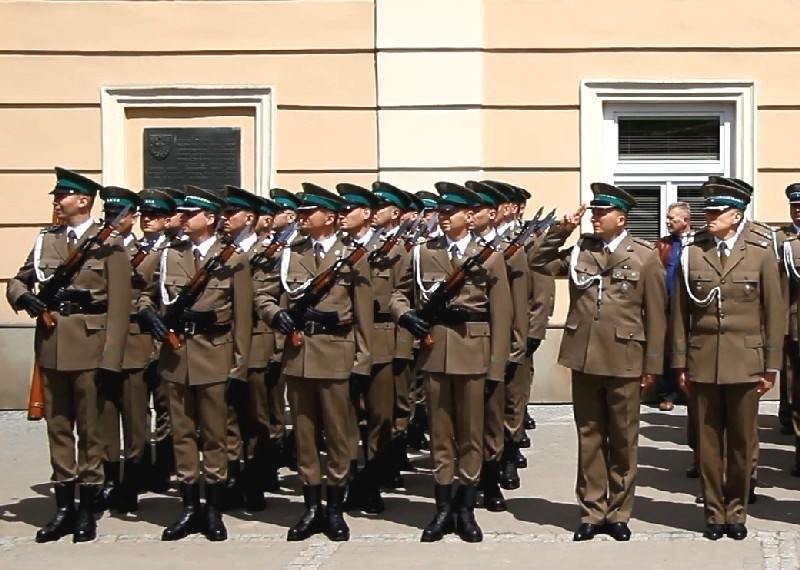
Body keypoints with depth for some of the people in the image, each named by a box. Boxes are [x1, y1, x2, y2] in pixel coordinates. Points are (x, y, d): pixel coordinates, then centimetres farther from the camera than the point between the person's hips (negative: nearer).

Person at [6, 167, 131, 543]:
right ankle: (64, 507, 17)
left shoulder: (109, 244, -3)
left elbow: (119, 307, -6)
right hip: (51, 347, 4)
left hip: (90, 347, -4)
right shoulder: (45, 240, 11)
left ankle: (87, 510, 13)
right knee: (57, 428, 9)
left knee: (90, 429, 4)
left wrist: (111, 360, -12)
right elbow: (18, 281, 19)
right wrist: (23, 296, -7)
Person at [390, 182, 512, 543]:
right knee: (440, 434, 8)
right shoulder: (423, 253, 9)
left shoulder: (489, 255, 3)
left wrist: (497, 367, -5)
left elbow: (500, 315, 0)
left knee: (471, 434, 6)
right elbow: (399, 294, 14)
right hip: (433, 352, 2)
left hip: (472, 354, -2)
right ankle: (443, 509, 16)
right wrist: (405, 316, -10)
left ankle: (466, 510, 16)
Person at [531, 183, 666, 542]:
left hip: (624, 361, -3)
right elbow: (540, 264, 10)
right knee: (589, 438, 9)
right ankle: (591, 512, 17)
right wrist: (560, 231, -1)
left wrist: (652, 365, -3)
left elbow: (655, 315, -1)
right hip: (584, 359, 3)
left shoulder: (645, 257, -2)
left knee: (623, 441, 8)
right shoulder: (579, 250, 8)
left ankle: (618, 513, 19)